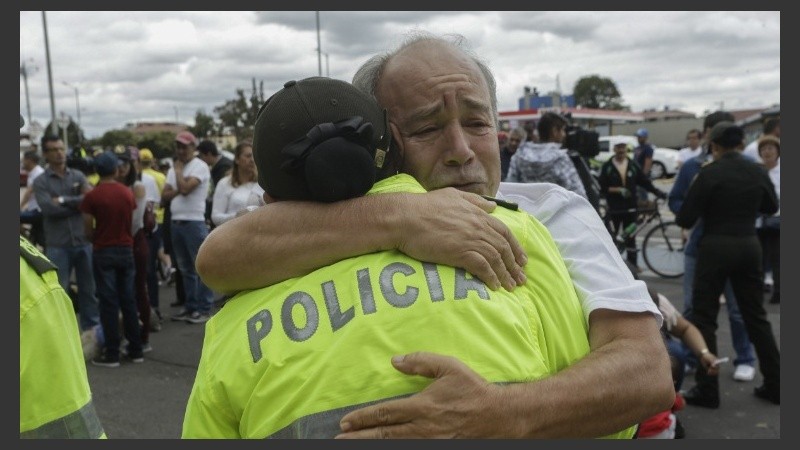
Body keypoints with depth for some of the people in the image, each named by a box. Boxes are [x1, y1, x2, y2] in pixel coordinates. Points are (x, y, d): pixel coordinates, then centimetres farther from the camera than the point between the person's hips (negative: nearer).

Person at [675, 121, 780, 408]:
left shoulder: (710, 173, -12)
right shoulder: (758, 172, 3)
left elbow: (685, 219, -12)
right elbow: (771, 206, 20)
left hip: (716, 247, -5)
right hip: (750, 246, 5)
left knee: (704, 318, 4)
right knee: (756, 316, 17)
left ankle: (707, 390, 5)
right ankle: (774, 385, 24)